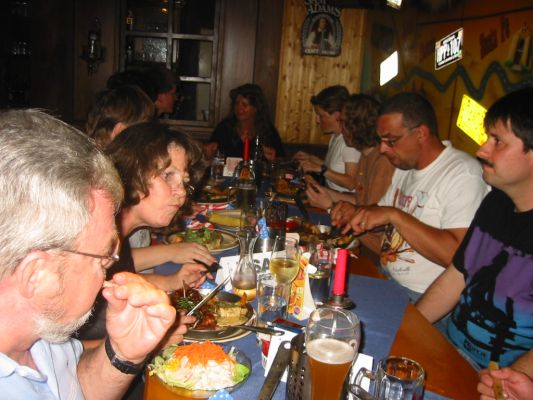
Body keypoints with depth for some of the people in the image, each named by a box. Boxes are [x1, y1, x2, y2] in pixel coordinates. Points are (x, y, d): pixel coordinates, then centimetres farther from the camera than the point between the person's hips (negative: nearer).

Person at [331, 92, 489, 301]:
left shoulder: (464, 174, -17)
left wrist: (394, 215, -25)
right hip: (385, 281, 8)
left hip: (422, 299, -8)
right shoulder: (405, 166, 12)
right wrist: (357, 213, 3)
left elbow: (457, 254, -27)